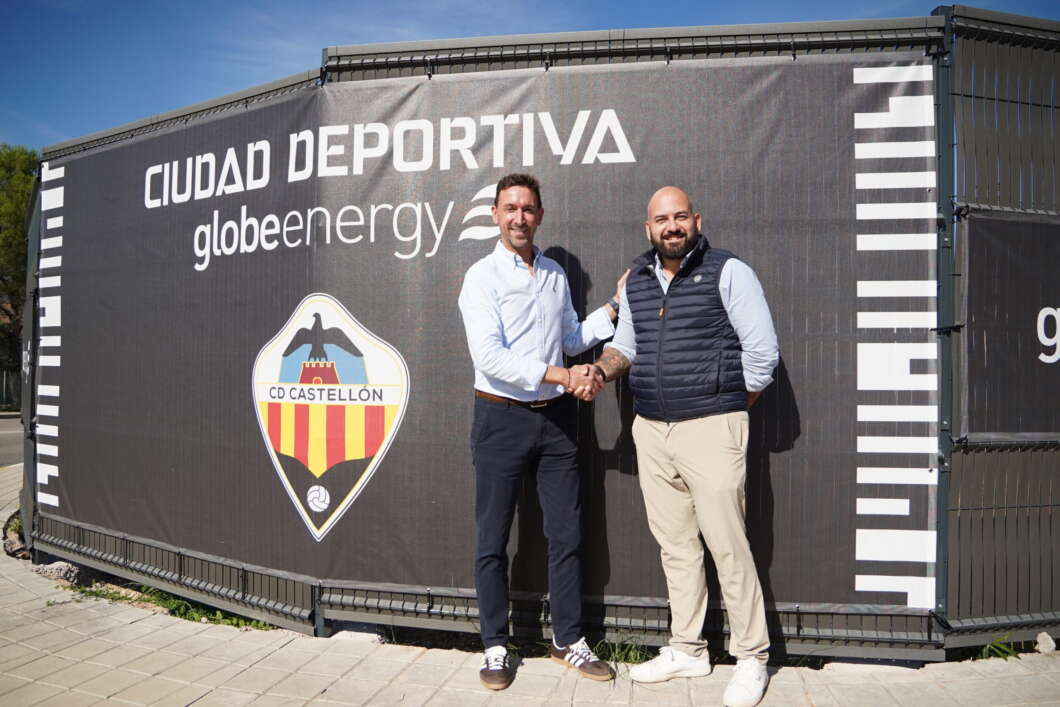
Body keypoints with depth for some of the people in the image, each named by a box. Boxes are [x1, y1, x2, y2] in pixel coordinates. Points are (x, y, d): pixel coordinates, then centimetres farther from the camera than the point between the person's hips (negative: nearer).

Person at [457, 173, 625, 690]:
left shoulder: (556, 275, 10)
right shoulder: (482, 277, -7)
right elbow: (490, 358, -18)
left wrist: (614, 307, 11)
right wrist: (560, 374, -22)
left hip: (555, 416, 5)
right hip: (501, 418, -4)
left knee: (566, 534, 10)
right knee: (493, 540, 5)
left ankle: (568, 640, 25)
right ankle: (495, 648, 21)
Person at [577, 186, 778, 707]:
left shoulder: (728, 272, -6)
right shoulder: (635, 281, 13)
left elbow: (761, 349, -7)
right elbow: (625, 344, 21)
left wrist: (730, 411, -2)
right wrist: (601, 372, 2)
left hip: (710, 427, -6)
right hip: (650, 430, 6)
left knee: (726, 545, -3)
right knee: (674, 545, 13)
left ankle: (751, 658, 15)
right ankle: (687, 650, 27)